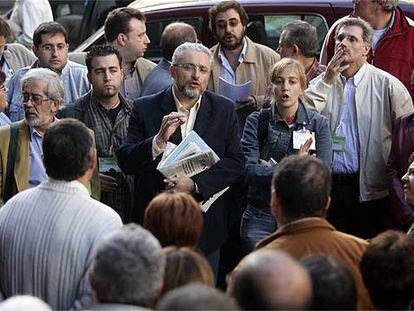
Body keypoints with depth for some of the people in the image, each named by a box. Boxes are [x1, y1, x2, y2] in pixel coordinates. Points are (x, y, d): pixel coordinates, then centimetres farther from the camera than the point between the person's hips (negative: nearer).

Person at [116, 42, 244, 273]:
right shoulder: (146, 108, -1)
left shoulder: (224, 110, 5)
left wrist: (195, 184, -15)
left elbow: (236, 162, -1)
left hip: (206, 226, 2)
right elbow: (126, 162, -8)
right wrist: (159, 139, -25)